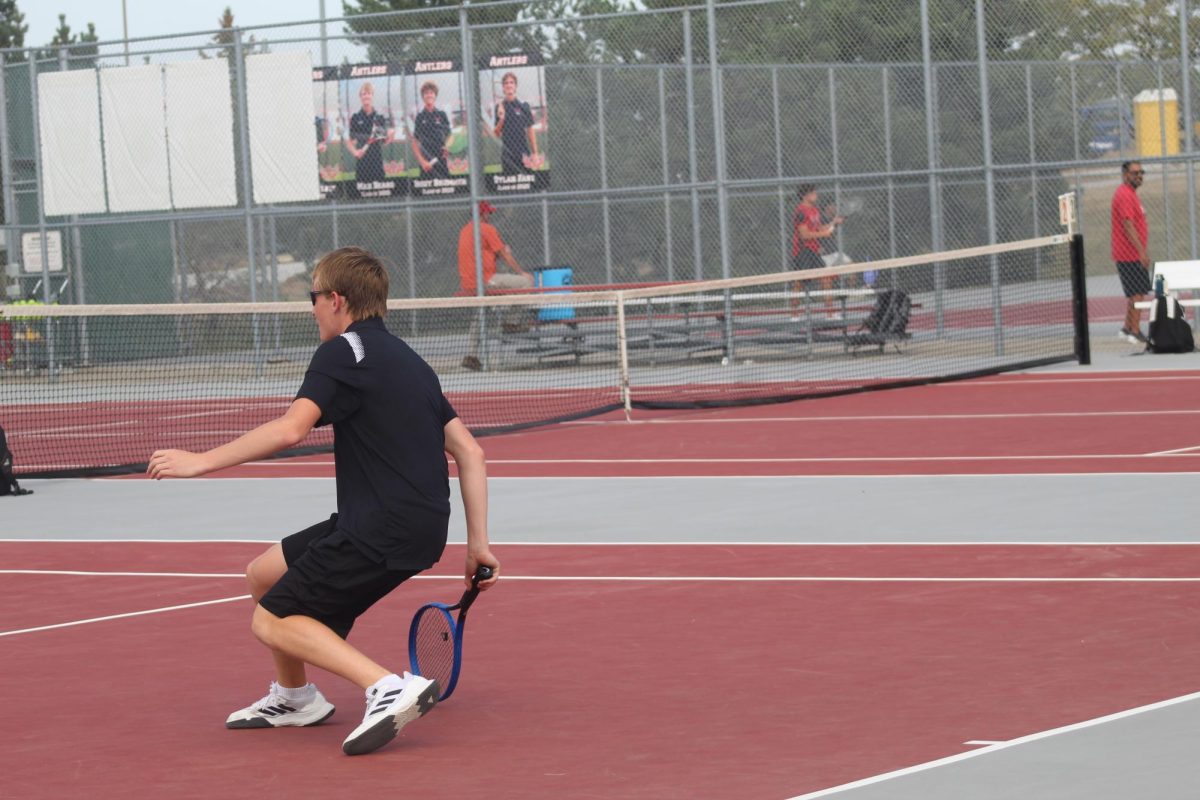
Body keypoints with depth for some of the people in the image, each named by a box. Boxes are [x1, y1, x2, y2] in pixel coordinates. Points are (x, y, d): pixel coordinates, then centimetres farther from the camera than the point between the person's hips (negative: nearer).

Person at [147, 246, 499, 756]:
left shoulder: (345, 351, -8)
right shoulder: (406, 360, 19)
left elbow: (290, 429, -23)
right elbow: (470, 452, 15)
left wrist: (201, 462, -19)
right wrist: (477, 542, 14)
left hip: (384, 530, -9)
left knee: (273, 622, -5)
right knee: (264, 575, 21)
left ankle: (390, 688, -22)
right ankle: (294, 697, 37)